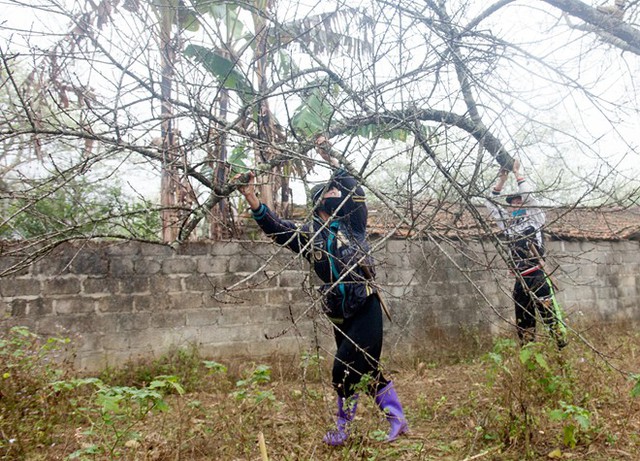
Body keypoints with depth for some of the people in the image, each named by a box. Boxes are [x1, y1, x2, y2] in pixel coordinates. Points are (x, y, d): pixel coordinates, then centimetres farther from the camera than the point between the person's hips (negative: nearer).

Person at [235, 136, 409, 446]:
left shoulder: (353, 224, 3)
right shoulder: (308, 235, 7)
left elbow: (356, 192, -12)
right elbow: (275, 229, -6)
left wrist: (332, 161, -16)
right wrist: (251, 199, -19)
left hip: (366, 311, -4)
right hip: (340, 316, 4)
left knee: (346, 370, -5)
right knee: (365, 370, 12)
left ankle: (343, 429, 18)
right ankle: (397, 420, 30)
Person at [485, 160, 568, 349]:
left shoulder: (534, 218, 9)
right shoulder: (508, 224, 19)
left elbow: (528, 195, -3)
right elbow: (491, 204, 17)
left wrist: (517, 172, 5)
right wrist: (502, 179, 11)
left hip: (538, 277, -5)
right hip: (520, 281, 5)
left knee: (551, 315, -10)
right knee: (523, 322, 8)